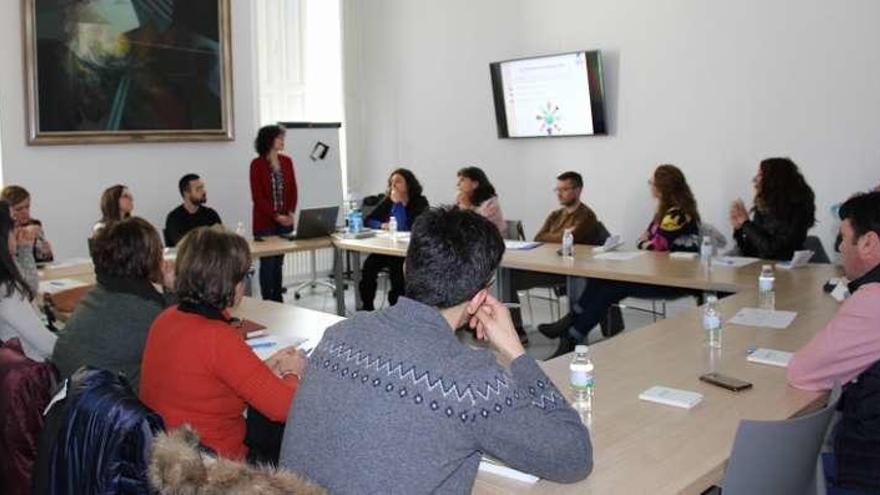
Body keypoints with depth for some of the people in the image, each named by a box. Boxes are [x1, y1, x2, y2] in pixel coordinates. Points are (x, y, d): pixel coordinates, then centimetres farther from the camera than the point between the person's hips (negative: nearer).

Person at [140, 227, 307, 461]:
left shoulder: (167, 319, -1)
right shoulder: (218, 338, -26)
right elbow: (286, 406, -22)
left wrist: (265, 368, 8)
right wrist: (291, 372, -2)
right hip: (214, 461, -8)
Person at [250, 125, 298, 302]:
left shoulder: (286, 161, 7)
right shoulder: (257, 164, -7)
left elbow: (293, 190, 9)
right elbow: (257, 196, -9)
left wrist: (290, 213, -5)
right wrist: (276, 216, -16)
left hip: (285, 221, 4)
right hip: (265, 222, -4)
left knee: (279, 261, 8)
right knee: (267, 262, -1)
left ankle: (278, 299, 15)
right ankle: (267, 301, 7)